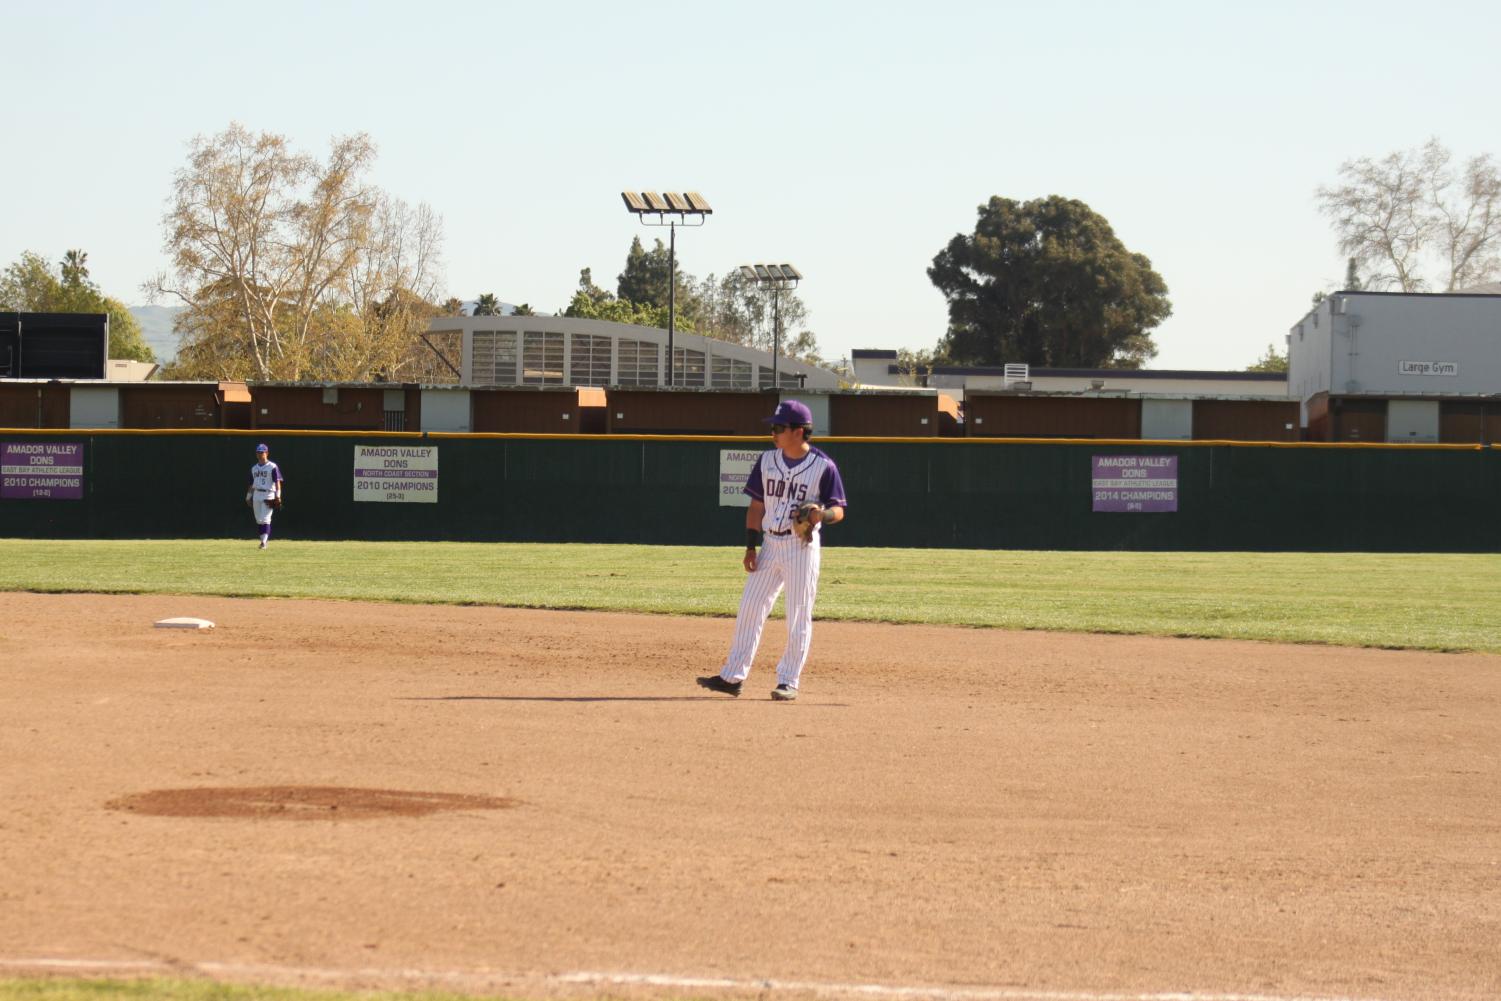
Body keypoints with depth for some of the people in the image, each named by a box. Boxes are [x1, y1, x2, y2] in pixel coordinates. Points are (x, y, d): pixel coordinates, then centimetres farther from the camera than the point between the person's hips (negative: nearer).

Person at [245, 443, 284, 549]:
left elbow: (277, 482, -9)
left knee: (265, 519, -14)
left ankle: (264, 542, -20)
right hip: (256, 496, 6)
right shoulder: (254, 468, 15)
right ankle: (264, 540, 17)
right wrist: (248, 496, 18)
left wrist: (278, 495, -19)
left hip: (268, 495, -6)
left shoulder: (272, 467, -4)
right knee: (259, 520, 7)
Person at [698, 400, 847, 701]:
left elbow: (839, 510, -4)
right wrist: (751, 547, 3)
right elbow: (757, 506, 10)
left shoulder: (823, 466, -8)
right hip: (770, 543, 5)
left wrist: (823, 515, -27)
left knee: (798, 617, -2)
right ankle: (732, 676, 8)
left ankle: (788, 682, 5)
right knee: (750, 609, 4)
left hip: (802, 547, -5)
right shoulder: (767, 460, 6)